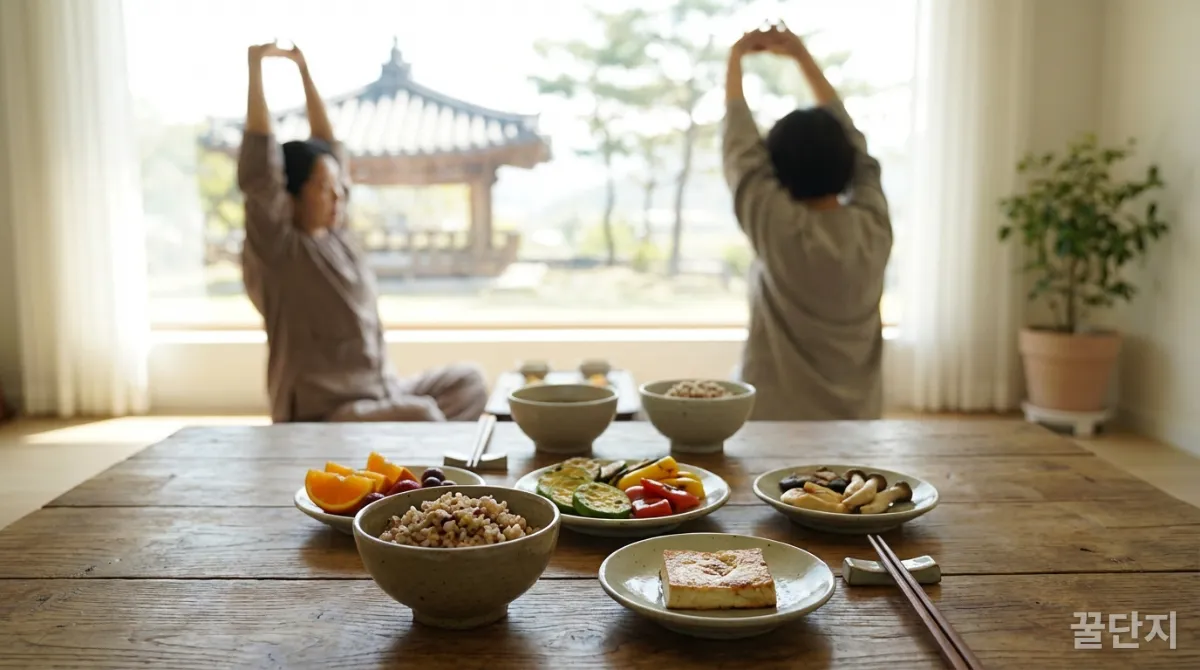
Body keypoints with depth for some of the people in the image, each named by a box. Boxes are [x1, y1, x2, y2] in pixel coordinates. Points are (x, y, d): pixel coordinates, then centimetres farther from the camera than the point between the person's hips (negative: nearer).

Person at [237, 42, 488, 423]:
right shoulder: (276, 248, -10)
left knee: (467, 383, 7)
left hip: (381, 392, 8)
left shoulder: (336, 235, 8)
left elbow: (329, 146, 12)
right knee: (421, 415, -29)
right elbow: (258, 173, -21)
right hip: (324, 414, -8)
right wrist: (256, 66, -19)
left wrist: (304, 71, 9)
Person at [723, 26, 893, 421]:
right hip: (857, 417, 4)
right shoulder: (873, 227, -9)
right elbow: (853, 141, 5)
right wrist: (802, 57, 12)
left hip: (778, 418, -4)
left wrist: (735, 58, 6)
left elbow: (740, 145, -7)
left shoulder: (778, 230, -20)